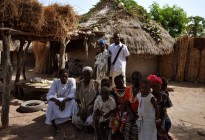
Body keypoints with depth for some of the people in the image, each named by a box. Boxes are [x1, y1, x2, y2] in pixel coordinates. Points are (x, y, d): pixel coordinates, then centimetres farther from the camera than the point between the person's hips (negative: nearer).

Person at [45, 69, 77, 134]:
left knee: (73, 101, -34)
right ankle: (54, 125, -18)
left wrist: (64, 100, -43)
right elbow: (49, 96, -21)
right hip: (58, 101, 1)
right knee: (51, 103, -30)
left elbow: (73, 94, -26)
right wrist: (56, 100, -44)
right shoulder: (55, 82, -14)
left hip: (69, 102, -1)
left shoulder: (72, 81, -17)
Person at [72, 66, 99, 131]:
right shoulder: (79, 84, 3)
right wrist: (80, 108, -11)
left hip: (92, 109, -3)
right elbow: (77, 98, 5)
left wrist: (90, 109, -15)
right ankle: (85, 126, 10)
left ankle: (88, 126, 10)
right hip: (82, 108, 3)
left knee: (90, 121, -28)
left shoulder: (96, 84, -5)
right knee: (75, 120, -21)